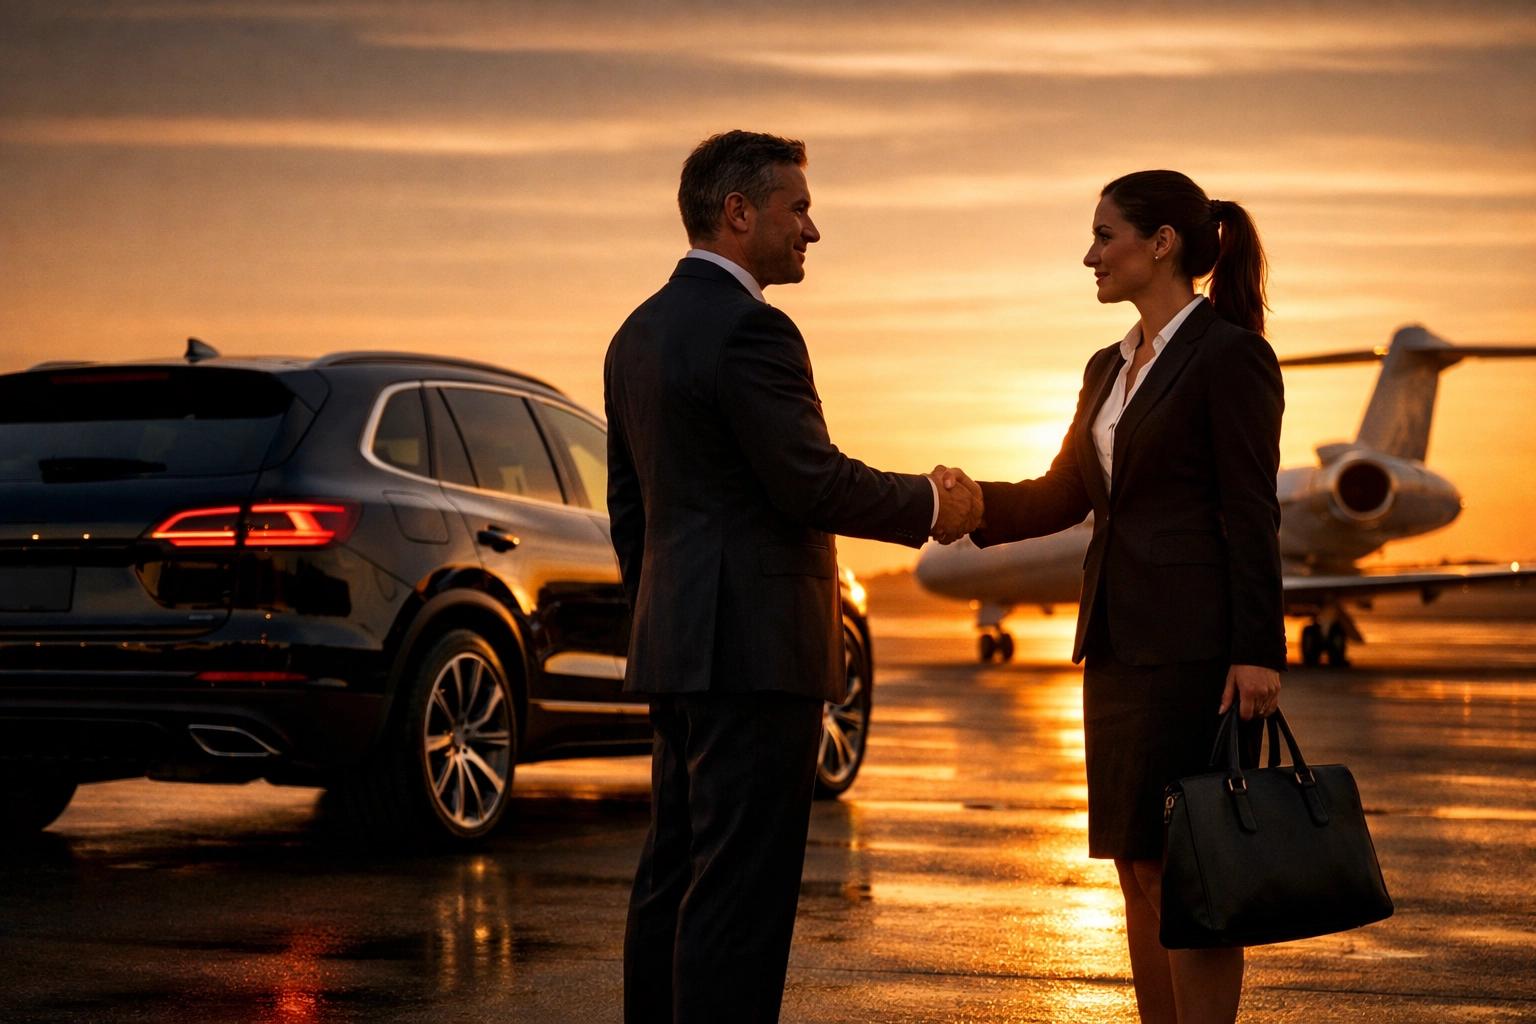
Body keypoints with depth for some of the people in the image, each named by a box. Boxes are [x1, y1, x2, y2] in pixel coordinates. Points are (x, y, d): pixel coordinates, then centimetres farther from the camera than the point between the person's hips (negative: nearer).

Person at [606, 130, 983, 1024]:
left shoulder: (640, 332, 15)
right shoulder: (750, 329, -14)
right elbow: (814, 483, -17)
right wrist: (931, 505, -2)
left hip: (678, 647, 10)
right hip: (756, 648, -10)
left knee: (675, 878, 12)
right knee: (740, 885, -7)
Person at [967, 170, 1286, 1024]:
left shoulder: (1232, 355, -8)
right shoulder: (1110, 368, 16)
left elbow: (1251, 513, -13)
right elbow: (1062, 497, 16)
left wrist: (1257, 652, -17)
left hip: (1197, 645, -8)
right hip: (1119, 640, 8)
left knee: (1180, 867, -7)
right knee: (1139, 868, 10)